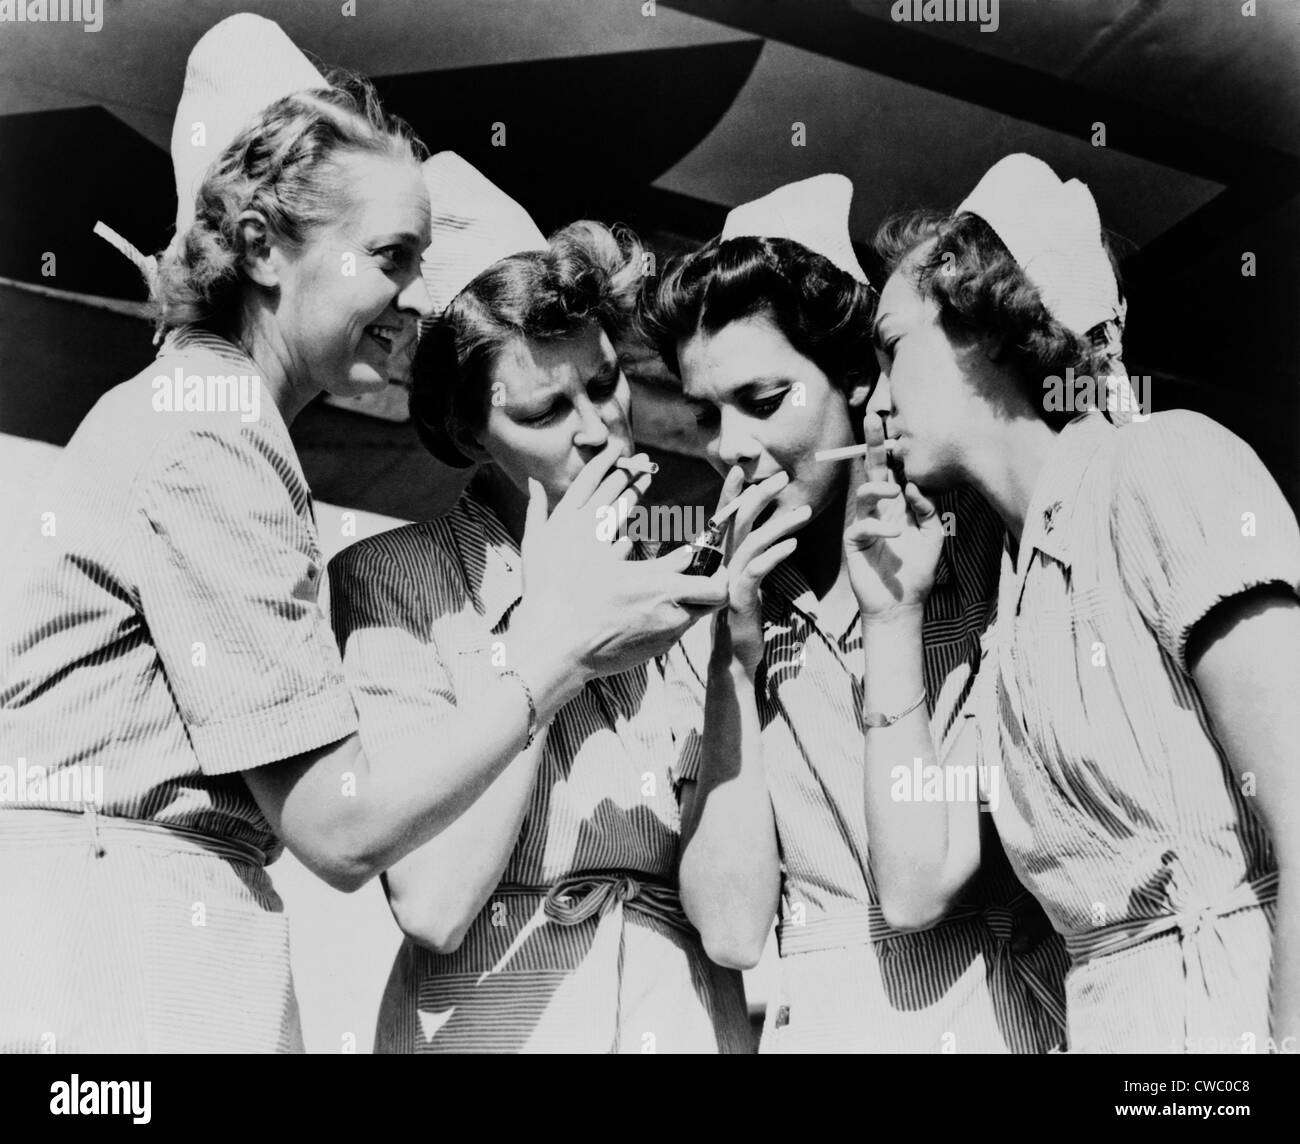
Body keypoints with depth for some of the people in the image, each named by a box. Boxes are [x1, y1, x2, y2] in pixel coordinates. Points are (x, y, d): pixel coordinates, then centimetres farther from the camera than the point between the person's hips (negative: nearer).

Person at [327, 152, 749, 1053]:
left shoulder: (674, 572, 5)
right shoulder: (384, 581, -2)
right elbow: (433, 904, -12)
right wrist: (547, 636, -10)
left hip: (703, 1018, 2)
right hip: (496, 1022, -1)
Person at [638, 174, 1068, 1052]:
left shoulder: (993, 543, -2)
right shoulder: (747, 622, 7)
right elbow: (732, 928, -2)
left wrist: (895, 610, -11)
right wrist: (740, 664, -4)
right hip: (825, 1021, 1)